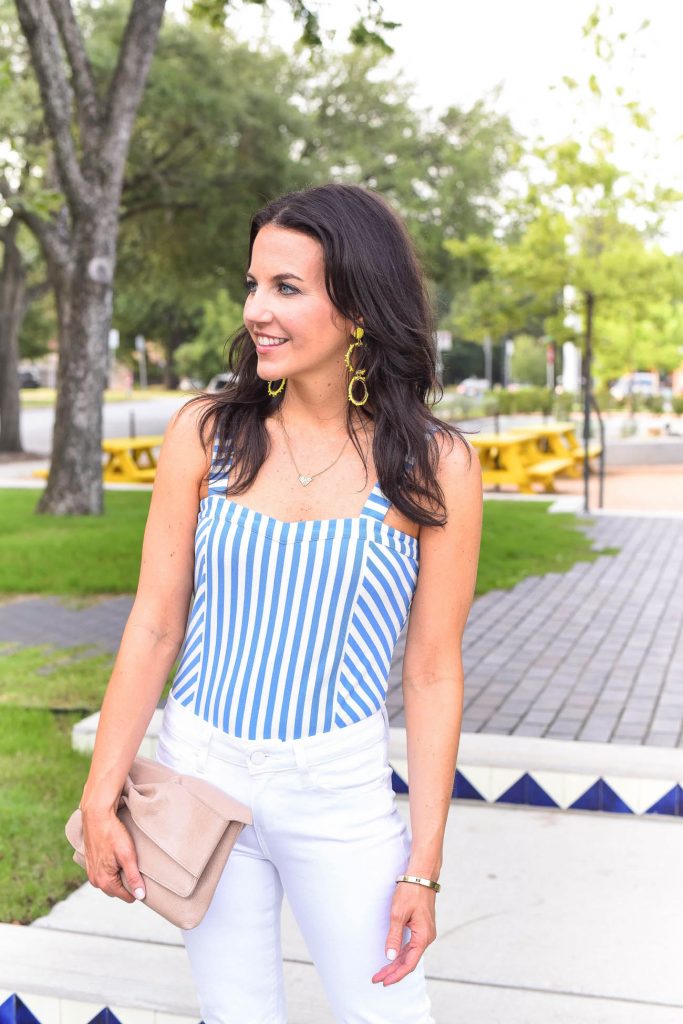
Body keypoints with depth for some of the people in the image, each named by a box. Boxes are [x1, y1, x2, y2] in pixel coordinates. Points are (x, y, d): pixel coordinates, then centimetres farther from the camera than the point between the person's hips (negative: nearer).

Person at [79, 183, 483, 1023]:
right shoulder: (206, 434, -4)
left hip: (340, 791, -1)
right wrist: (100, 798, -2)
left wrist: (424, 866, -4)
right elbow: (154, 627, -1)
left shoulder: (434, 466, -7)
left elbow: (432, 673, -5)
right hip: (199, 770, 2)